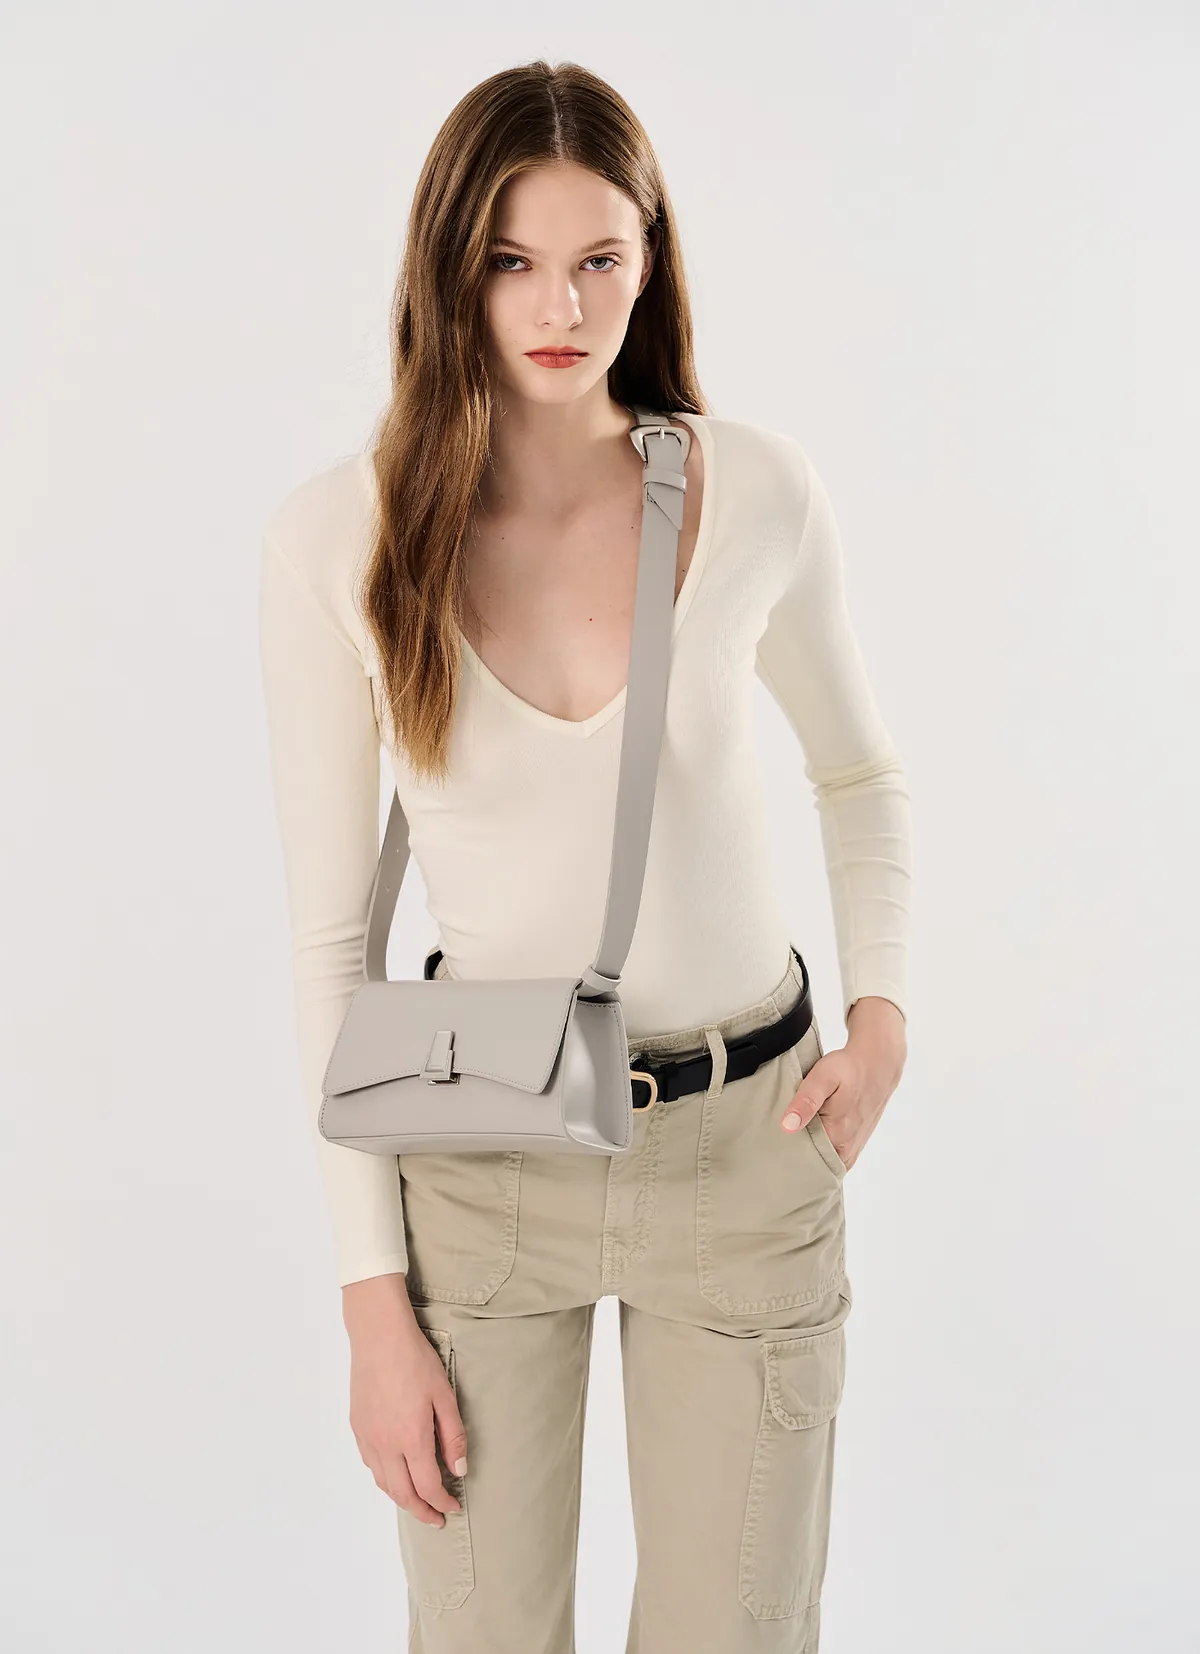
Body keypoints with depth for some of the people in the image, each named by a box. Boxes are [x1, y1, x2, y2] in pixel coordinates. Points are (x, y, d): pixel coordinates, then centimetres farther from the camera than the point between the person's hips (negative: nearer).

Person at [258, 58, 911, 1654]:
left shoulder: (757, 490, -9)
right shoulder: (337, 538, -11)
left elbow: (861, 771, 11)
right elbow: (329, 937, -6)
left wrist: (883, 1014, -4)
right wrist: (375, 1305, -6)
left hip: (746, 1145, 1)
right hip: (481, 1160, 0)